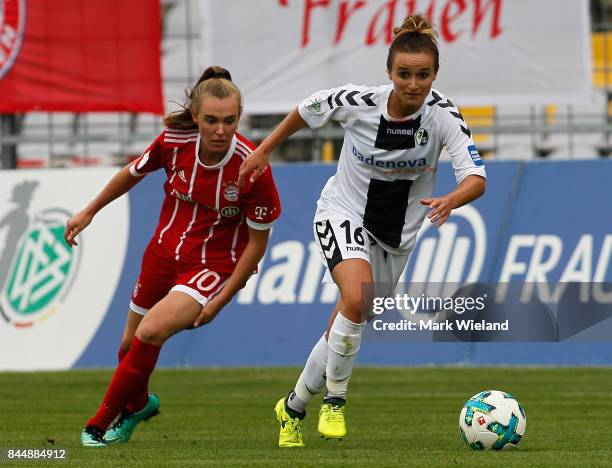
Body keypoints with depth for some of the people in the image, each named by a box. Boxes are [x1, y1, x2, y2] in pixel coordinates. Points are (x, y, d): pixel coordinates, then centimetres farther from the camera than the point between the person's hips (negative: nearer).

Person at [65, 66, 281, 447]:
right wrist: (89, 212, 17)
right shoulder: (174, 141, -15)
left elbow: (257, 243, -14)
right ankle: (138, 403, 51)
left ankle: (102, 423, -7)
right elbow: (133, 173, 8)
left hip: (214, 265, -5)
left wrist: (219, 302, -15)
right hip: (165, 251, 5)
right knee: (130, 344, 16)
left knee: (151, 332, -25)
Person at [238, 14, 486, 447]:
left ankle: (294, 408, 35)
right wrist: (264, 151, 6)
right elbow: (309, 109, 0)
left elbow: (477, 179, -32)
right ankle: (334, 399, -10)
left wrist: (449, 201, -53)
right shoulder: (359, 102, -22)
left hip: (397, 233, 2)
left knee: (344, 333, 11)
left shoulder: (443, 115, -22)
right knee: (358, 299, -30)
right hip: (344, 213, -2)